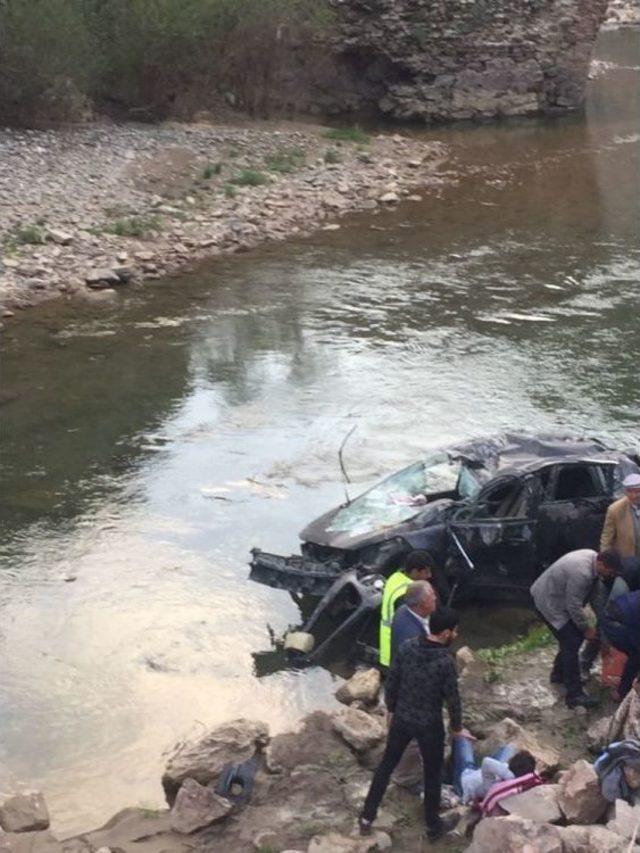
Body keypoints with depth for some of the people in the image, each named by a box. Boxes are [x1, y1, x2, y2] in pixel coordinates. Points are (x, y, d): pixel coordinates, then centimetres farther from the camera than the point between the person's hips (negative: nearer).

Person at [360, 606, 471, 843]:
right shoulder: (446, 661, -25)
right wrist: (457, 727, 3)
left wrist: (392, 709, 15)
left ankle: (367, 817, 28)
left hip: (402, 719, 4)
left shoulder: (407, 647, -12)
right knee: (432, 774, 17)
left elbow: (391, 682, -3)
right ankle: (433, 825, 33)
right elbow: (452, 699, -15)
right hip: (429, 725, -4)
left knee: (386, 765, 20)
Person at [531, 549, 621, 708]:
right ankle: (574, 695, -10)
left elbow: (594, 592, 11)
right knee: (571, 643, -12)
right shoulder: (581, 573, -34)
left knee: (573, 636, 17)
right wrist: (586, 629, -13)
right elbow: (574, 606, -26)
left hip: (558, 597, 10)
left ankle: (559, 674, 36)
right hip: (548, 602, -10)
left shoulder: (593, 557, -4)